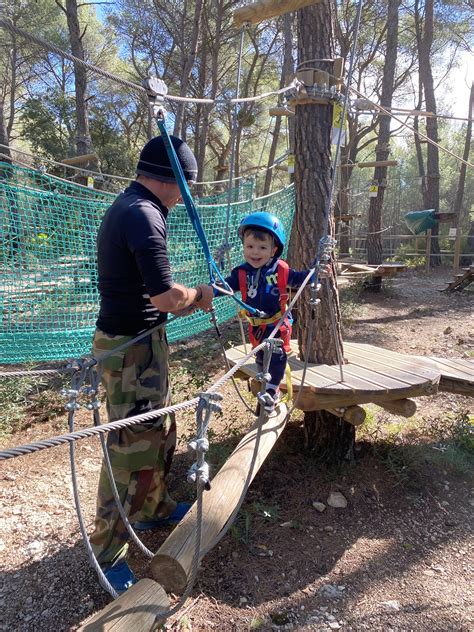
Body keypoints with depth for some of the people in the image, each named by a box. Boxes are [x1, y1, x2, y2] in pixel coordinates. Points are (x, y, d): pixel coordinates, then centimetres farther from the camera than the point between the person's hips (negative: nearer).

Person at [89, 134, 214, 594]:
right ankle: (107, 554, 18)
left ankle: (154, 508, 42)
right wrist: (197, 294, -6)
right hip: (132, 349, -10)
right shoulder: (144, 215, -21)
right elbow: (166, 298, -25)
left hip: (139, 339, 10)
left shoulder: (125, 208, 12)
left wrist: (180, 300, 11)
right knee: (130, 448, 1)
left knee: (159, 432, 22)